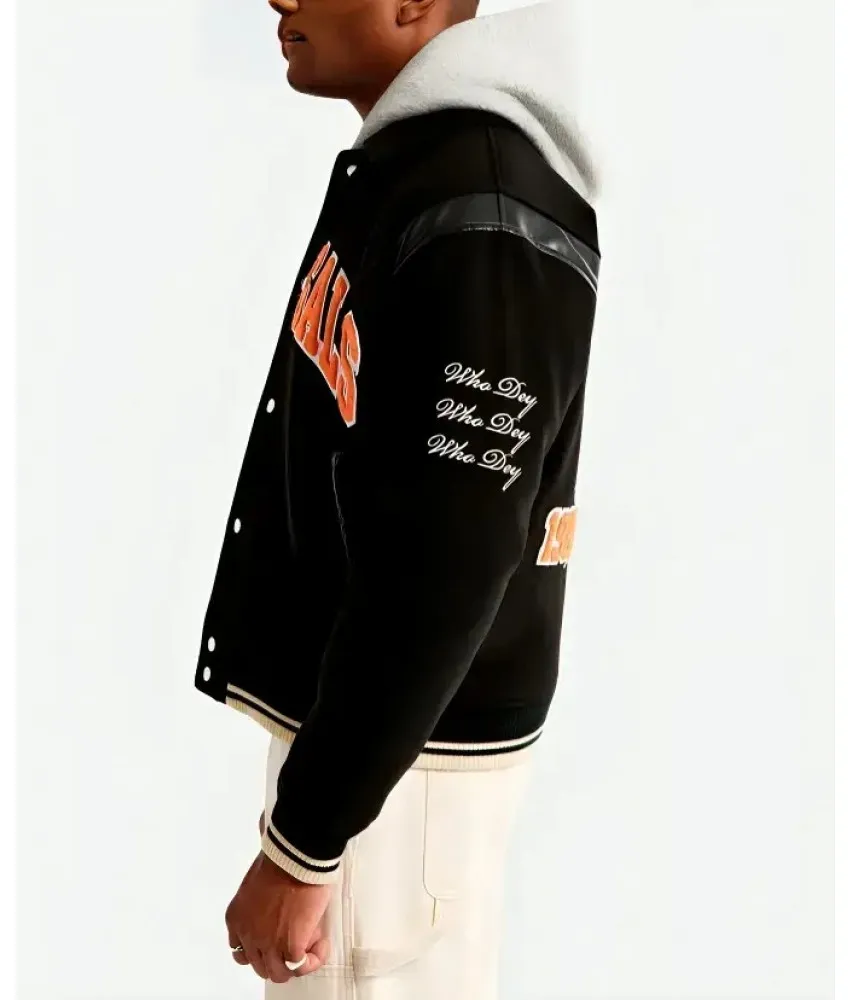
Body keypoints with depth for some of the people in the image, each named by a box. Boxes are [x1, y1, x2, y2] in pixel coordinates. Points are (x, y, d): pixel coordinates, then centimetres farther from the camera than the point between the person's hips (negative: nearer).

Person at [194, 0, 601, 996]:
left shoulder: (486, 231, -25)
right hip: (340, 712, 9)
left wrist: (300, 841, -20)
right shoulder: (392, 164, 6)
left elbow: (440, 585, -26)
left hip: (406, 754, -9)